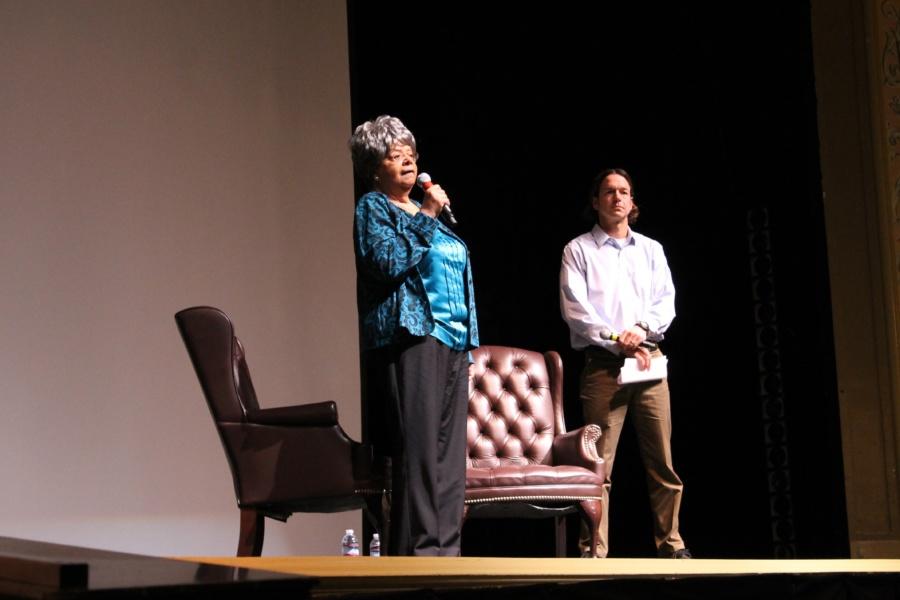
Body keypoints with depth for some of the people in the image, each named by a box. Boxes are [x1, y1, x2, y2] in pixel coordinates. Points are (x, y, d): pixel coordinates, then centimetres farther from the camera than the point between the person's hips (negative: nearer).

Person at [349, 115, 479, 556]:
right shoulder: (372, 208, 2)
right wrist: (426, 219, -12)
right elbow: (387, 262, -15)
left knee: (450, 455, 5)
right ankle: (416, 551, -11)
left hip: (452, 340, 8)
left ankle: (445, 550, 7)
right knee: (418, 452, -13)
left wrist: (468, 338, 21)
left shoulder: (424, 211, 24)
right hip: (409, 337, -8)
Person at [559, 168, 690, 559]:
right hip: (603, 363, -3)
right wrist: (619, 342, -11)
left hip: (649, 359, 4)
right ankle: (594, 550, -6)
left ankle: (671, 543, 7)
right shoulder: (579, 250, 7)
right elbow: (575, 309, -3)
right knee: (599, 462, -7)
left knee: (663, 460, 1)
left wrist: (641, 329, -9)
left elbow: (666, 301, 11)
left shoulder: (651, 249, 19)